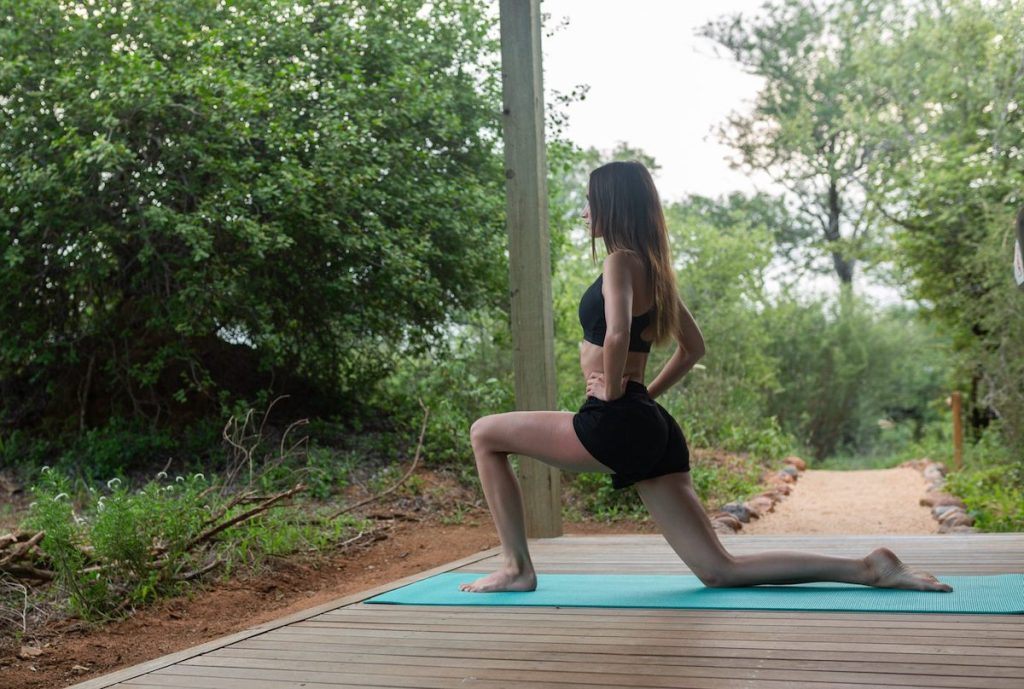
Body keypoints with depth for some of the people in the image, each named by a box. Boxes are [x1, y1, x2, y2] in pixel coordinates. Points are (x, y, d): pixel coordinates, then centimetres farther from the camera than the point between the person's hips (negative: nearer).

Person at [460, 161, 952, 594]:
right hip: (652, 429, 9)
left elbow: (616, 335, -27)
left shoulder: (621, 260, -8)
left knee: (485, 434, 6)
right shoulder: (652, 267, 19)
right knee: (719, 570, 8)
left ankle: (517, 569, 5)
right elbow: (693, 347, 27)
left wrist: (612, 392, -12)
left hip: (616, 423, -9)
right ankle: (869, 568, 3)